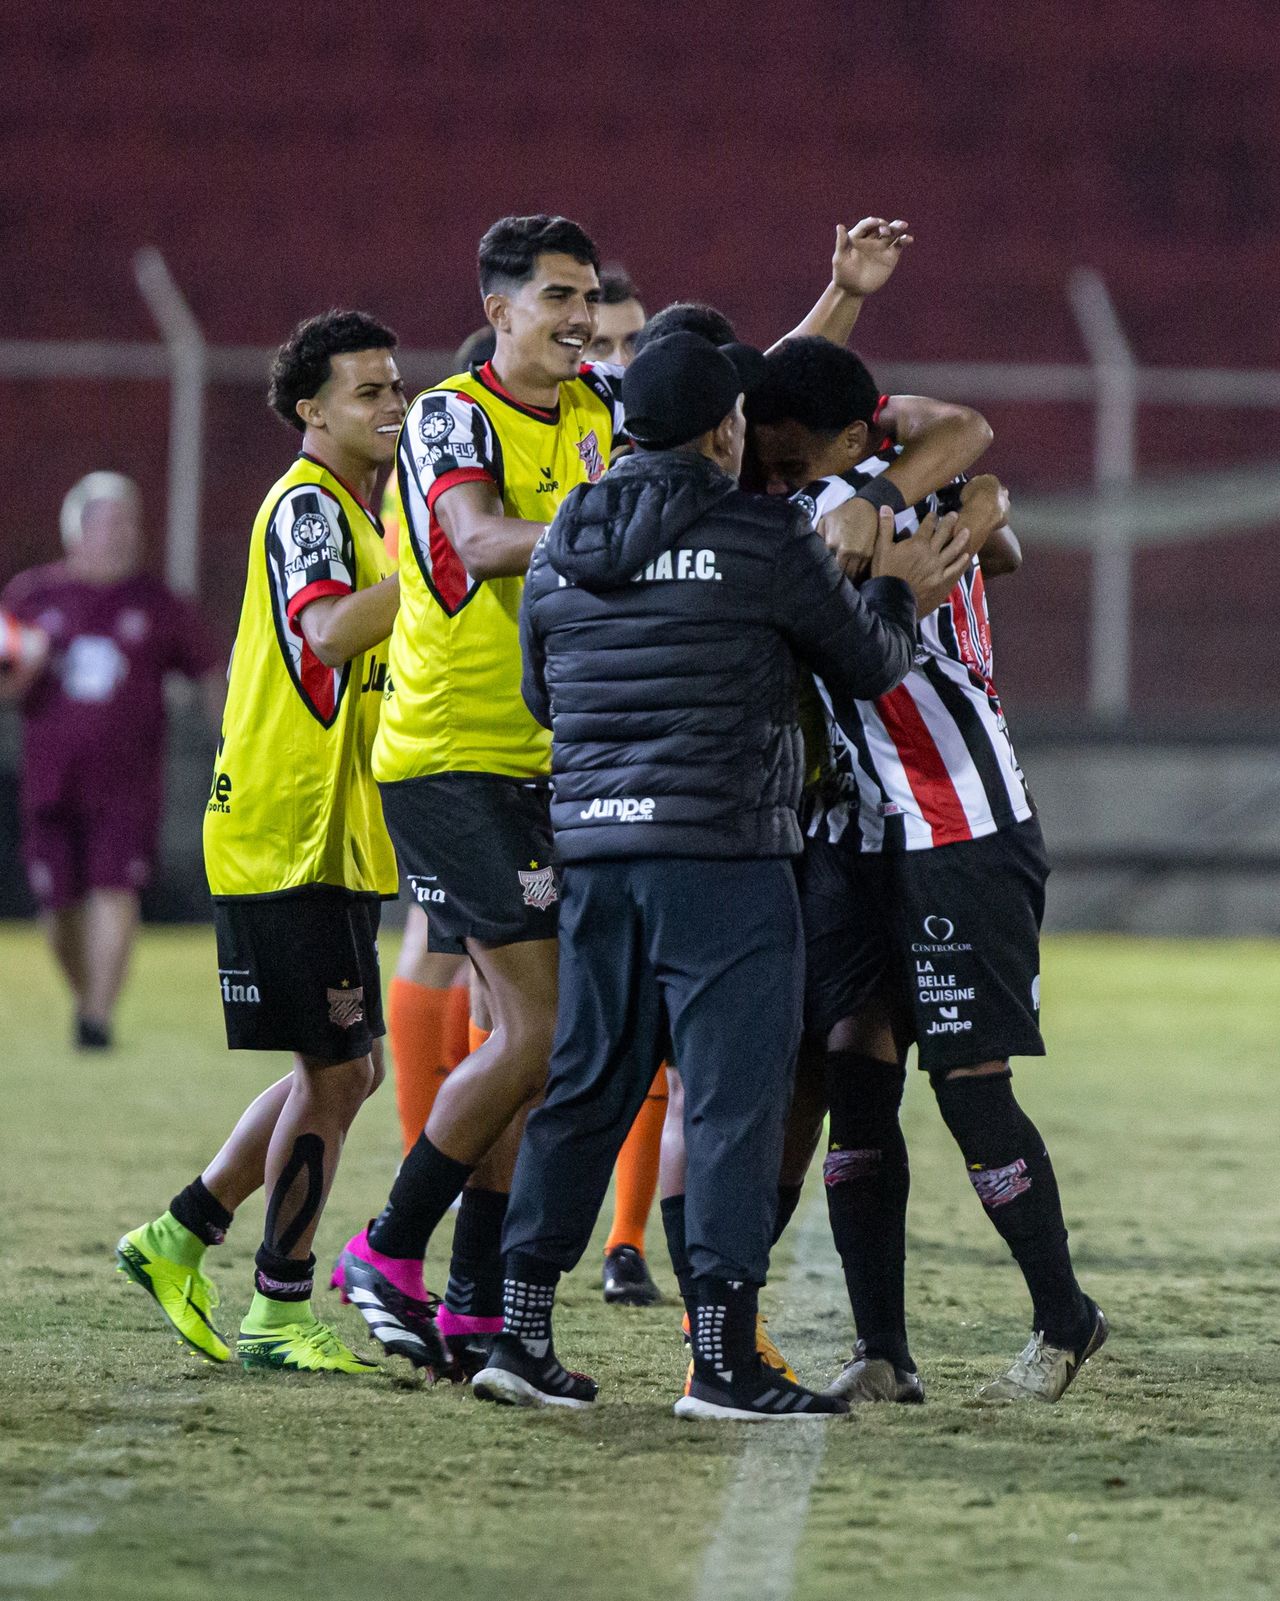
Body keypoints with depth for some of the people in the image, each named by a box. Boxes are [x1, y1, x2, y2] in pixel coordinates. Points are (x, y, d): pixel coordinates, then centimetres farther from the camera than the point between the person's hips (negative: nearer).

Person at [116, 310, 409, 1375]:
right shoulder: (307, 505, -13)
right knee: (337, 1071, -6)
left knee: (347, 1069, 13)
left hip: (336, 838, 10)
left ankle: (179, 1239, 20)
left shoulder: (362, 510, 18)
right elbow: (328, 628, -31)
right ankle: (278, 1316, 2)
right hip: (288, 839, -10)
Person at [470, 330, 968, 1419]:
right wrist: (896, 586, 24)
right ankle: (723, 1358, -7)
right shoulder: (765, 541, -7)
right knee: (734, 1096, -4)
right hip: (723, 852, -6)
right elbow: (871, 665, 4)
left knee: (588, 1085, 12)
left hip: (595, 847, 6)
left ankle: (522, 1330, 10)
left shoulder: (562, 547, 10)